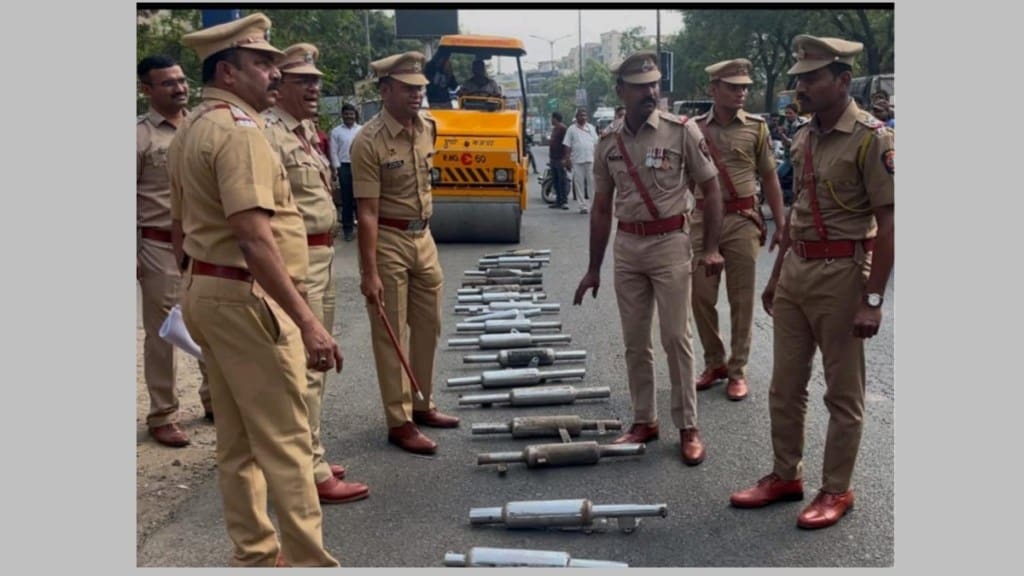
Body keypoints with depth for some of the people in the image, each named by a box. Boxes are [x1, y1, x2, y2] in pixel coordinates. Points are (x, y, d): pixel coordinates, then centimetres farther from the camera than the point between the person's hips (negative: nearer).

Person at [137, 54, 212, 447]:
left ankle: (214, 398, 31)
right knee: (162, 333, 5)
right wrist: (133, 253, -12)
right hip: (160, 247, -5)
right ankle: (162, 416, 17)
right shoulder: (140, 135, -8)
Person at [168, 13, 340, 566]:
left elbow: (181, 226, 20)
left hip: (205, 292, 10)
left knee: (237, 440, 15)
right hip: (245, 296, -10)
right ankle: (309, 561, 5)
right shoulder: (237, 128, -17)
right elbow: (254, 238, -27)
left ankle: (255, 554, 26)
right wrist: (307, 322, -29)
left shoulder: (191, 129, 15)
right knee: (284, 440, -4)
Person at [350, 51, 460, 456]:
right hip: (388, 240, -7)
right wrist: (370, 272, -22)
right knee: (391, 336, 1)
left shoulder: (428, 126, 4)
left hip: (423, 236, 7)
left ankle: (422, 405, 30)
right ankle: (399, 422, 9)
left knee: (428, 328, 15)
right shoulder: (369, 141, -17)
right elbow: (368, 211, -20)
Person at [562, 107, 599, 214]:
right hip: (577, 161, -1)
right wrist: (567, 158, -7)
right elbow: (567, 145, 2)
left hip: (591, 160, 1)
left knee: (592, 182, -1)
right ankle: (583, 206, 5)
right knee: (579, 183, 0)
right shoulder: (571, 129, 5)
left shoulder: (591, 128, 11)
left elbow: (596, 143, 11)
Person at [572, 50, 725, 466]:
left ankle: (688, 427, 11)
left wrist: (711, 248, -10)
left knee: (676, 337, -2)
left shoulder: (681, 131, -5)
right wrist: (594, 268, 11)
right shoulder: (608, 144, 5)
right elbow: (602, 208, 11)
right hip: (626, 247, 4)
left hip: (670, 244, -4)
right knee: (634, 341, 10)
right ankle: (644, 421, 23)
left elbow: (710, 188, -2)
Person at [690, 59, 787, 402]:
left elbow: (769, 178, 6)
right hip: (702, 219, 1)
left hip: (742, 221, -1)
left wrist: (780, 224, 1)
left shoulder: (756, 128, 2)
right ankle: (714, 363, 24)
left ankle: (737, 370, 15)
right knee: (701, 297, 6)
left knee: (741, 299, 3)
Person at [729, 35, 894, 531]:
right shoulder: (804, 137, 10)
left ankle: (836, 490, 19)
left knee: (843, 392, 6)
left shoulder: (870, 138, -13)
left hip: (841, 272, -8)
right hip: (796, 269, 8)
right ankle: (785, 476, 28)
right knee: (785, 385, 14)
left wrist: (873, 299, -19)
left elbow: (888, 223, -16)